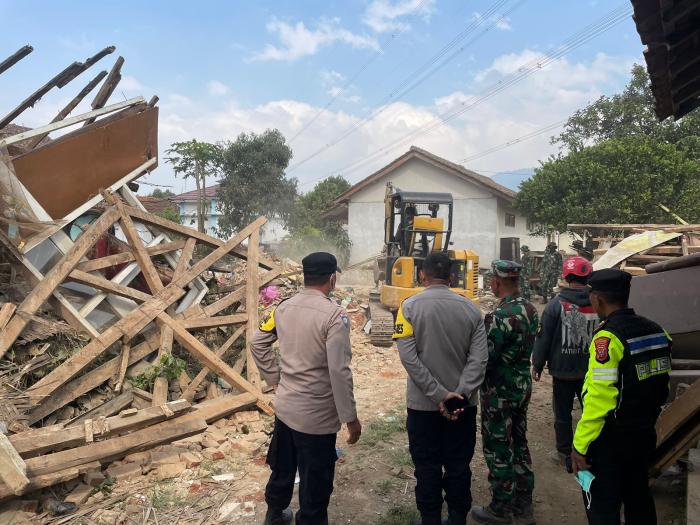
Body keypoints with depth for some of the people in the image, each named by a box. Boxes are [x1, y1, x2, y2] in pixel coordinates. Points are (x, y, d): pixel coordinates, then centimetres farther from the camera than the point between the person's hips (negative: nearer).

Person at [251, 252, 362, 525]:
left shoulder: (284, 307, 0)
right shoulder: (334, 315, -20)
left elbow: (258, 343, 10)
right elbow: (339, 371, -22)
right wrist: (350, 417, -13)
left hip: (284, 406, 7)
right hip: (316, 415, -7)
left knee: (282, 466, 27)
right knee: (315, 481, 10)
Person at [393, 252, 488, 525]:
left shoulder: (410, 307, -10)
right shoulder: (471, 308, -3)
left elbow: (409, 358, -17)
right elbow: (479, 358, -11)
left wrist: (439, 395, -15)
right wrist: (460, 395, -14)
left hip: (423, 404, -2)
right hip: (463, 406, 2)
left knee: (428, 468, 12)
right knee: (459, 466, 16)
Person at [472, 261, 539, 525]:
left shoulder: (500, 317, -26)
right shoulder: (529, 309, 2)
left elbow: (484, 359, -22)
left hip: (500, 392, -8)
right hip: (523, 385, 8)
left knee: (499, 450, 6)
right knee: (519, 444, 19)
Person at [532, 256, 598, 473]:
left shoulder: (557, 303, -14)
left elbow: (543, 337, -10)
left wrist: (537, 364, 1)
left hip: (562, 370, -2)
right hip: (591, 370, 3)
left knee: (563, 414, 11)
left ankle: (565, 455, 21)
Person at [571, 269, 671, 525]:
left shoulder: (607, 338, -23)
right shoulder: (656, 331, -1)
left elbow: (599, 400, -25)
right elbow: (661, 385, 8)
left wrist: (581, 445, -19)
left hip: (610, 440, -7)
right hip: (645, 433, 7)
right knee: (639, 499, 23)